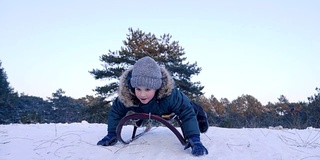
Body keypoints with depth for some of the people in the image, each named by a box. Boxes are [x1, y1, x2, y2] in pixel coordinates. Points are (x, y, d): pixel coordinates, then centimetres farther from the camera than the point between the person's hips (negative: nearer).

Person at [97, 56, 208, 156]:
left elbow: (187, 112, -43)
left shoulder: (169, 93, -52)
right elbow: (116, 112, -24)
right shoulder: (126, 94, -44)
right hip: (147, 112, 4)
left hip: (168, 111, -4)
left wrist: (194, 138, -54)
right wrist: (112, 134, -30)